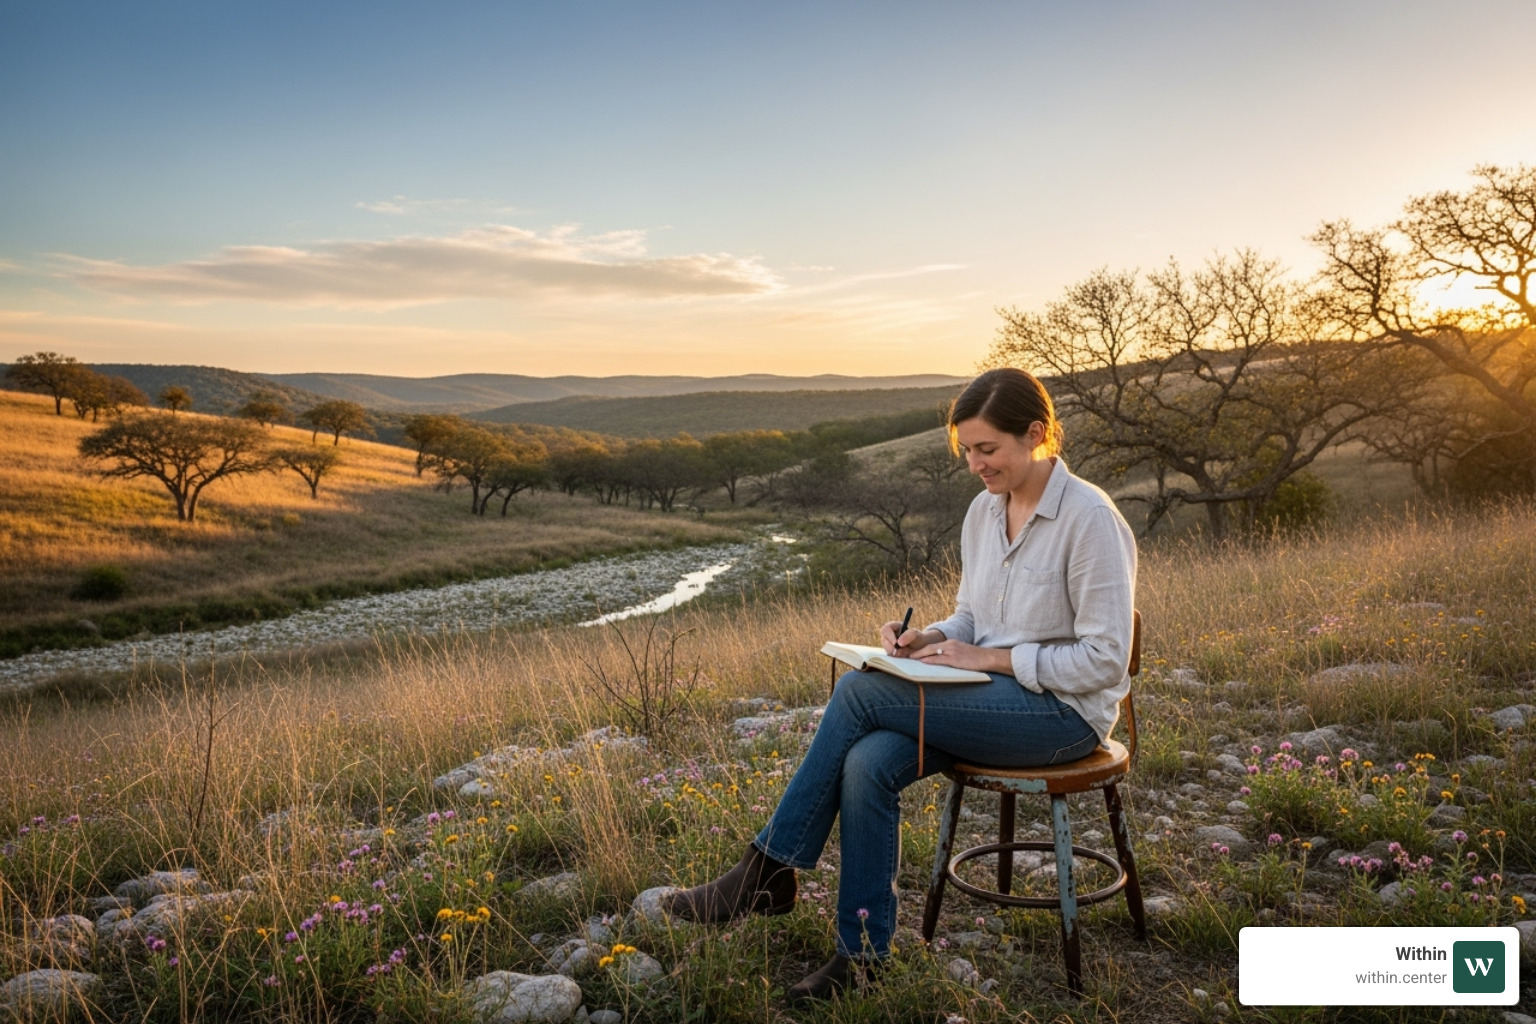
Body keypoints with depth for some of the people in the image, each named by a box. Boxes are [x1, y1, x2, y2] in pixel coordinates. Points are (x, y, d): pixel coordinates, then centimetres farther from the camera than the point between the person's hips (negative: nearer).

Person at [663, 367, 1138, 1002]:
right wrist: (929, 639, -7)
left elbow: (1105, 660, -17)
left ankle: (768, 874, -9)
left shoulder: (1091, 520, -16)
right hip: (993, 699, 7)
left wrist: (989, 658, -19)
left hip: (1064, 712, -6)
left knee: (860, 692, -22)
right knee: (867, 764, -23)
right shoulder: (983, 511, 6)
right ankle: (862, 954, -8)